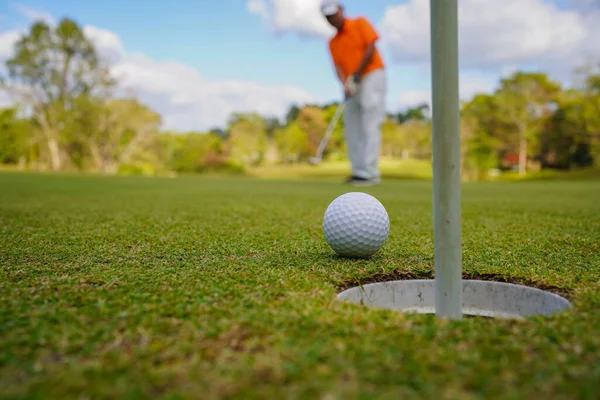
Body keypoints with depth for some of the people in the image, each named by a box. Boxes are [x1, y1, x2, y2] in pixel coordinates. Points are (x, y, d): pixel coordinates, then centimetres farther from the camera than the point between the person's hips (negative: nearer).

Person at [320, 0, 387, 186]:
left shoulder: (360, 23, 3)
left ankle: (370, 173, -15)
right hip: (354, 86, 7)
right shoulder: (332, 42, 15)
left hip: (372, 76, -6)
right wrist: (346, 84, -17)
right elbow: (338, 67, 3)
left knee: (369, 126, -12)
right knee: (352, 128, 2)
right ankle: (359, 171, 6)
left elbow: (370, 49, -8)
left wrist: (355, 76, -13)